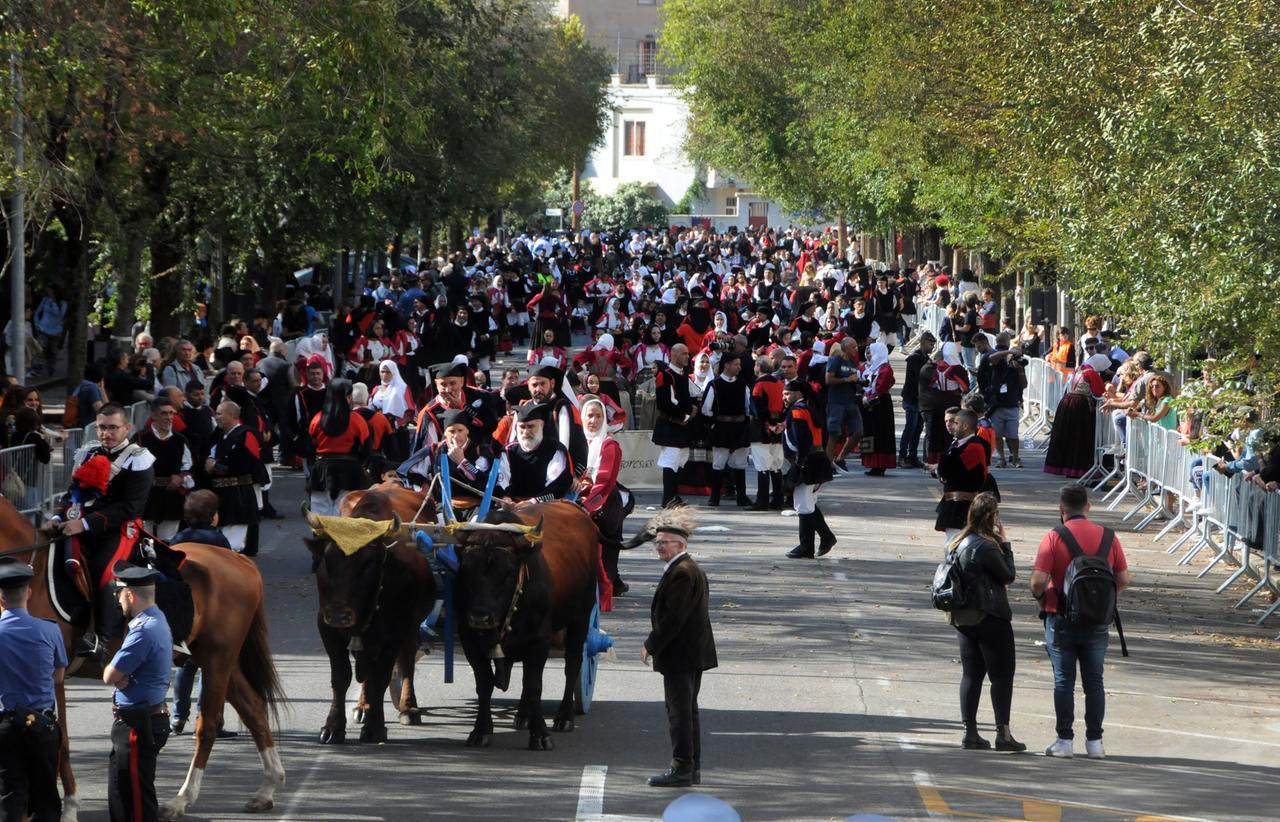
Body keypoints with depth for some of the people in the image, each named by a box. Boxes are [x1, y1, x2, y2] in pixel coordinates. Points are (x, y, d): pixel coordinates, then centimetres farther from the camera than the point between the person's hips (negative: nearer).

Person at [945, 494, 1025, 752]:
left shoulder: (959, 543, 8)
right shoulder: (985, 547, -19)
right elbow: (1008, 575, -9)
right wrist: (1005, 543, -4)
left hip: (964, 618, 8)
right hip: (990, 617, -8)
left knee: (972, 675, 11)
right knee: (1002, 674, -2)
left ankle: (970, 731, 9)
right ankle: (1003, 733, -6)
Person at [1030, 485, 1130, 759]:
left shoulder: (1054, 538, -10)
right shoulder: (1107, 537, 0)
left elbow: (1038, 581, -16)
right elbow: (1123, 579, 0)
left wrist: (1040, 598, 5)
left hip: (1061, 619, -3)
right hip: (1097, 621, 3)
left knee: (1064, 680, 4)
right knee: (1094, 681, 10)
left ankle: (1065, 741, 5)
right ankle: (1094, 741, 11)